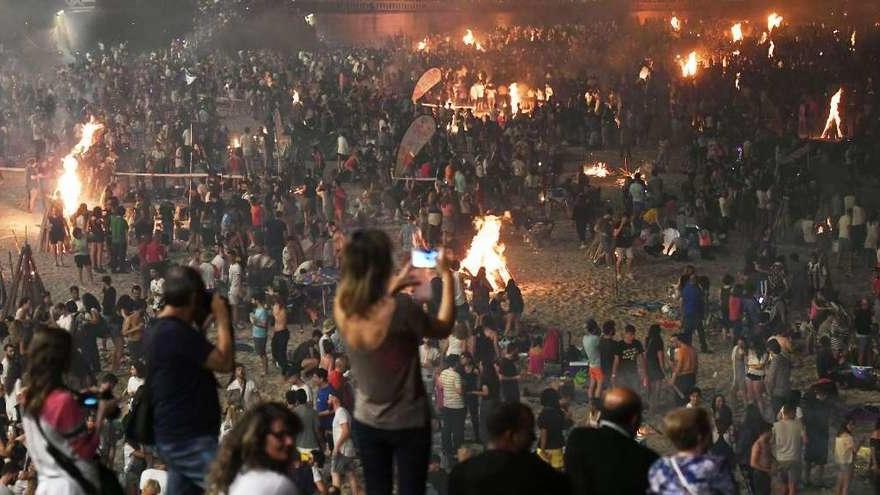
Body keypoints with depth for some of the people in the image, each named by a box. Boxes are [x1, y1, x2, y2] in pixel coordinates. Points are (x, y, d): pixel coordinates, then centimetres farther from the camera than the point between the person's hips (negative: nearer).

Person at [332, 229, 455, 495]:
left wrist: (393, 288, 15)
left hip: (366, 422, 4)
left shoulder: (342, 307, -12)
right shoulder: (401, 308, -27)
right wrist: (447, 277, 1)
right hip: (408, 423, -4)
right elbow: (443, 329, -7)